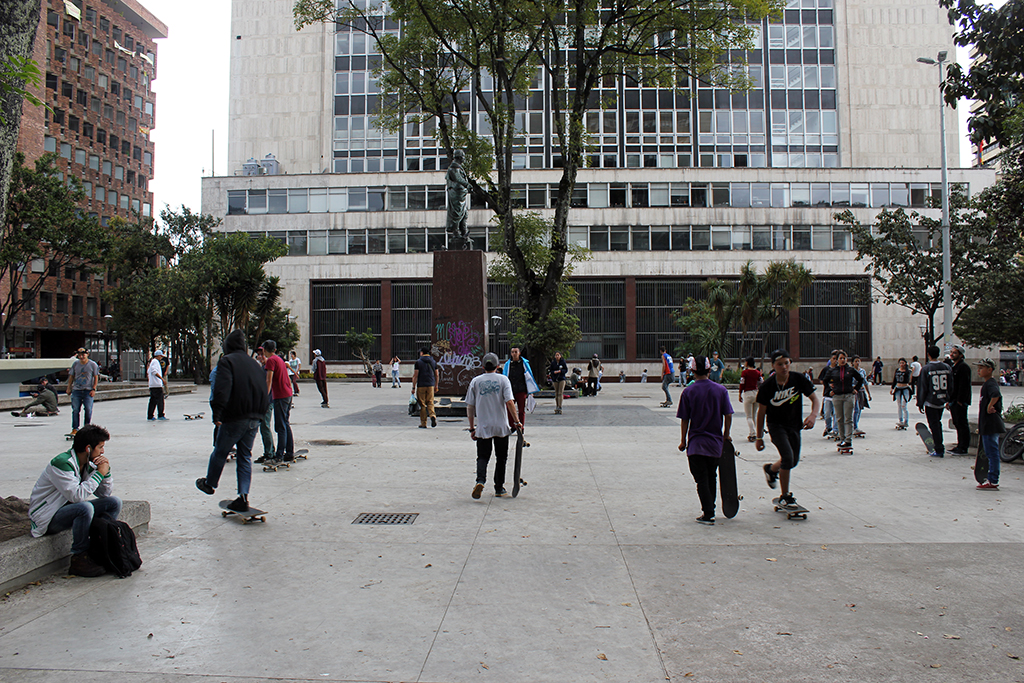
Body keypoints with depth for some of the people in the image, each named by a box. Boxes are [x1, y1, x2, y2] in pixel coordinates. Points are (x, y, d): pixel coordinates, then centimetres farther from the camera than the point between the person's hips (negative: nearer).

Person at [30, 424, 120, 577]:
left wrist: (106, 471, -9)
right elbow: (77, 495, -33)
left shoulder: (88, 464, 4)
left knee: (114, 502, -2)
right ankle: (79, 560, -22)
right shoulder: (61, 463, -23)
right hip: (46, 517, -9)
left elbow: (106, 493, 6)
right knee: (85, 508, -35)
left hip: (68, 509, 9)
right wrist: (99, 473, -23)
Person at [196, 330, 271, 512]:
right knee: (245, 456, 12)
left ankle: (209, 484, 36)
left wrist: (217, 413, -19)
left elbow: (222, 389, -19)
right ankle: (243, 497, 5)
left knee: (220, 452, 16)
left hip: (235, 418, -5)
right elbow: (266, 392, 15)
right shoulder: (255, 364, 15)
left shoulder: (226, 361, -5)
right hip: (254, 418, 5)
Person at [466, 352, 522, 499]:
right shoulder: (503, 379, -1)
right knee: (501, 457, 13)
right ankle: (499, 488, 17)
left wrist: (472, 428, 10)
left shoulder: (475, 381, 4)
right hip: (501, 426, -1)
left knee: (482, 457, 6)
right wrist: (517, 421, -8)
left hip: (482, 427, 1)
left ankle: (480, 480, -19)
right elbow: (509, 402, -13)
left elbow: (470, 407, 3)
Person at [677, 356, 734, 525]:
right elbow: (728, 415, -2)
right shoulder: (721, 390, -3)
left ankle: (708, 514, -1)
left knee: (702, 479, 4)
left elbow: (684, 419, -7)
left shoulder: (688, 392, -9)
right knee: (711, 477, 19)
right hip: (716, 442, 3)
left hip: (695, 443, -2)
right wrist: (726, 434, 12)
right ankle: (709, 508, 29)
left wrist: (683, 440, 4)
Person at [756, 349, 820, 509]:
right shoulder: (767, 386, -16)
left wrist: (813, 415, -26)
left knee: (794, 461, 12)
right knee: (788, 457, -19)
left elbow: (815, 399, -4)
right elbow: (761, 412, -6)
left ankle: (771, 469, 45)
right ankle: (785, 496, -2)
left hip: (794, 425, 4)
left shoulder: (798, 379, -12)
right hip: (776, 425, -4)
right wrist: (759, 437, -3)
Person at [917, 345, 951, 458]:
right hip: (942, 401, 5)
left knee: (934, 425, 1)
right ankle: (940, 447, 25)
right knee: (938, 423, 20)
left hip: (931, 402, -5)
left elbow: (922, 388, -10)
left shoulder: (926, 369, -13)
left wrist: (920, 403, -2)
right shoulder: (946, 367, 2)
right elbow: (950, 386, 10)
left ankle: (939, 450, 1)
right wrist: (948, 400, 20)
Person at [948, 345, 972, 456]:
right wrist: (949, 401, 19)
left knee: (962, 424, -6)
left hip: (960, 402, -10)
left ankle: (963, 448, -2)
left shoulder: (963, 367, -13)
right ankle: (960, 446, 17)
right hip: (953, 401, 10)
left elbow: (964, 385, -19)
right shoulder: (954, 367, 18)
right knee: (957, 423, 12)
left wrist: (960, 400, -21)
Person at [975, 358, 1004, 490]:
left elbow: (996, 394, -39)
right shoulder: (987, 384, 16)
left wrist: (989, 406, -26)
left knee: (992, 453, -6)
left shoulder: (990, 384, -16)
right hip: (987, 425, 11)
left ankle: (993, 482, -3)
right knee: (991, 453, 16)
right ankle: (991, 478, 24)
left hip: (991, 425, -11)